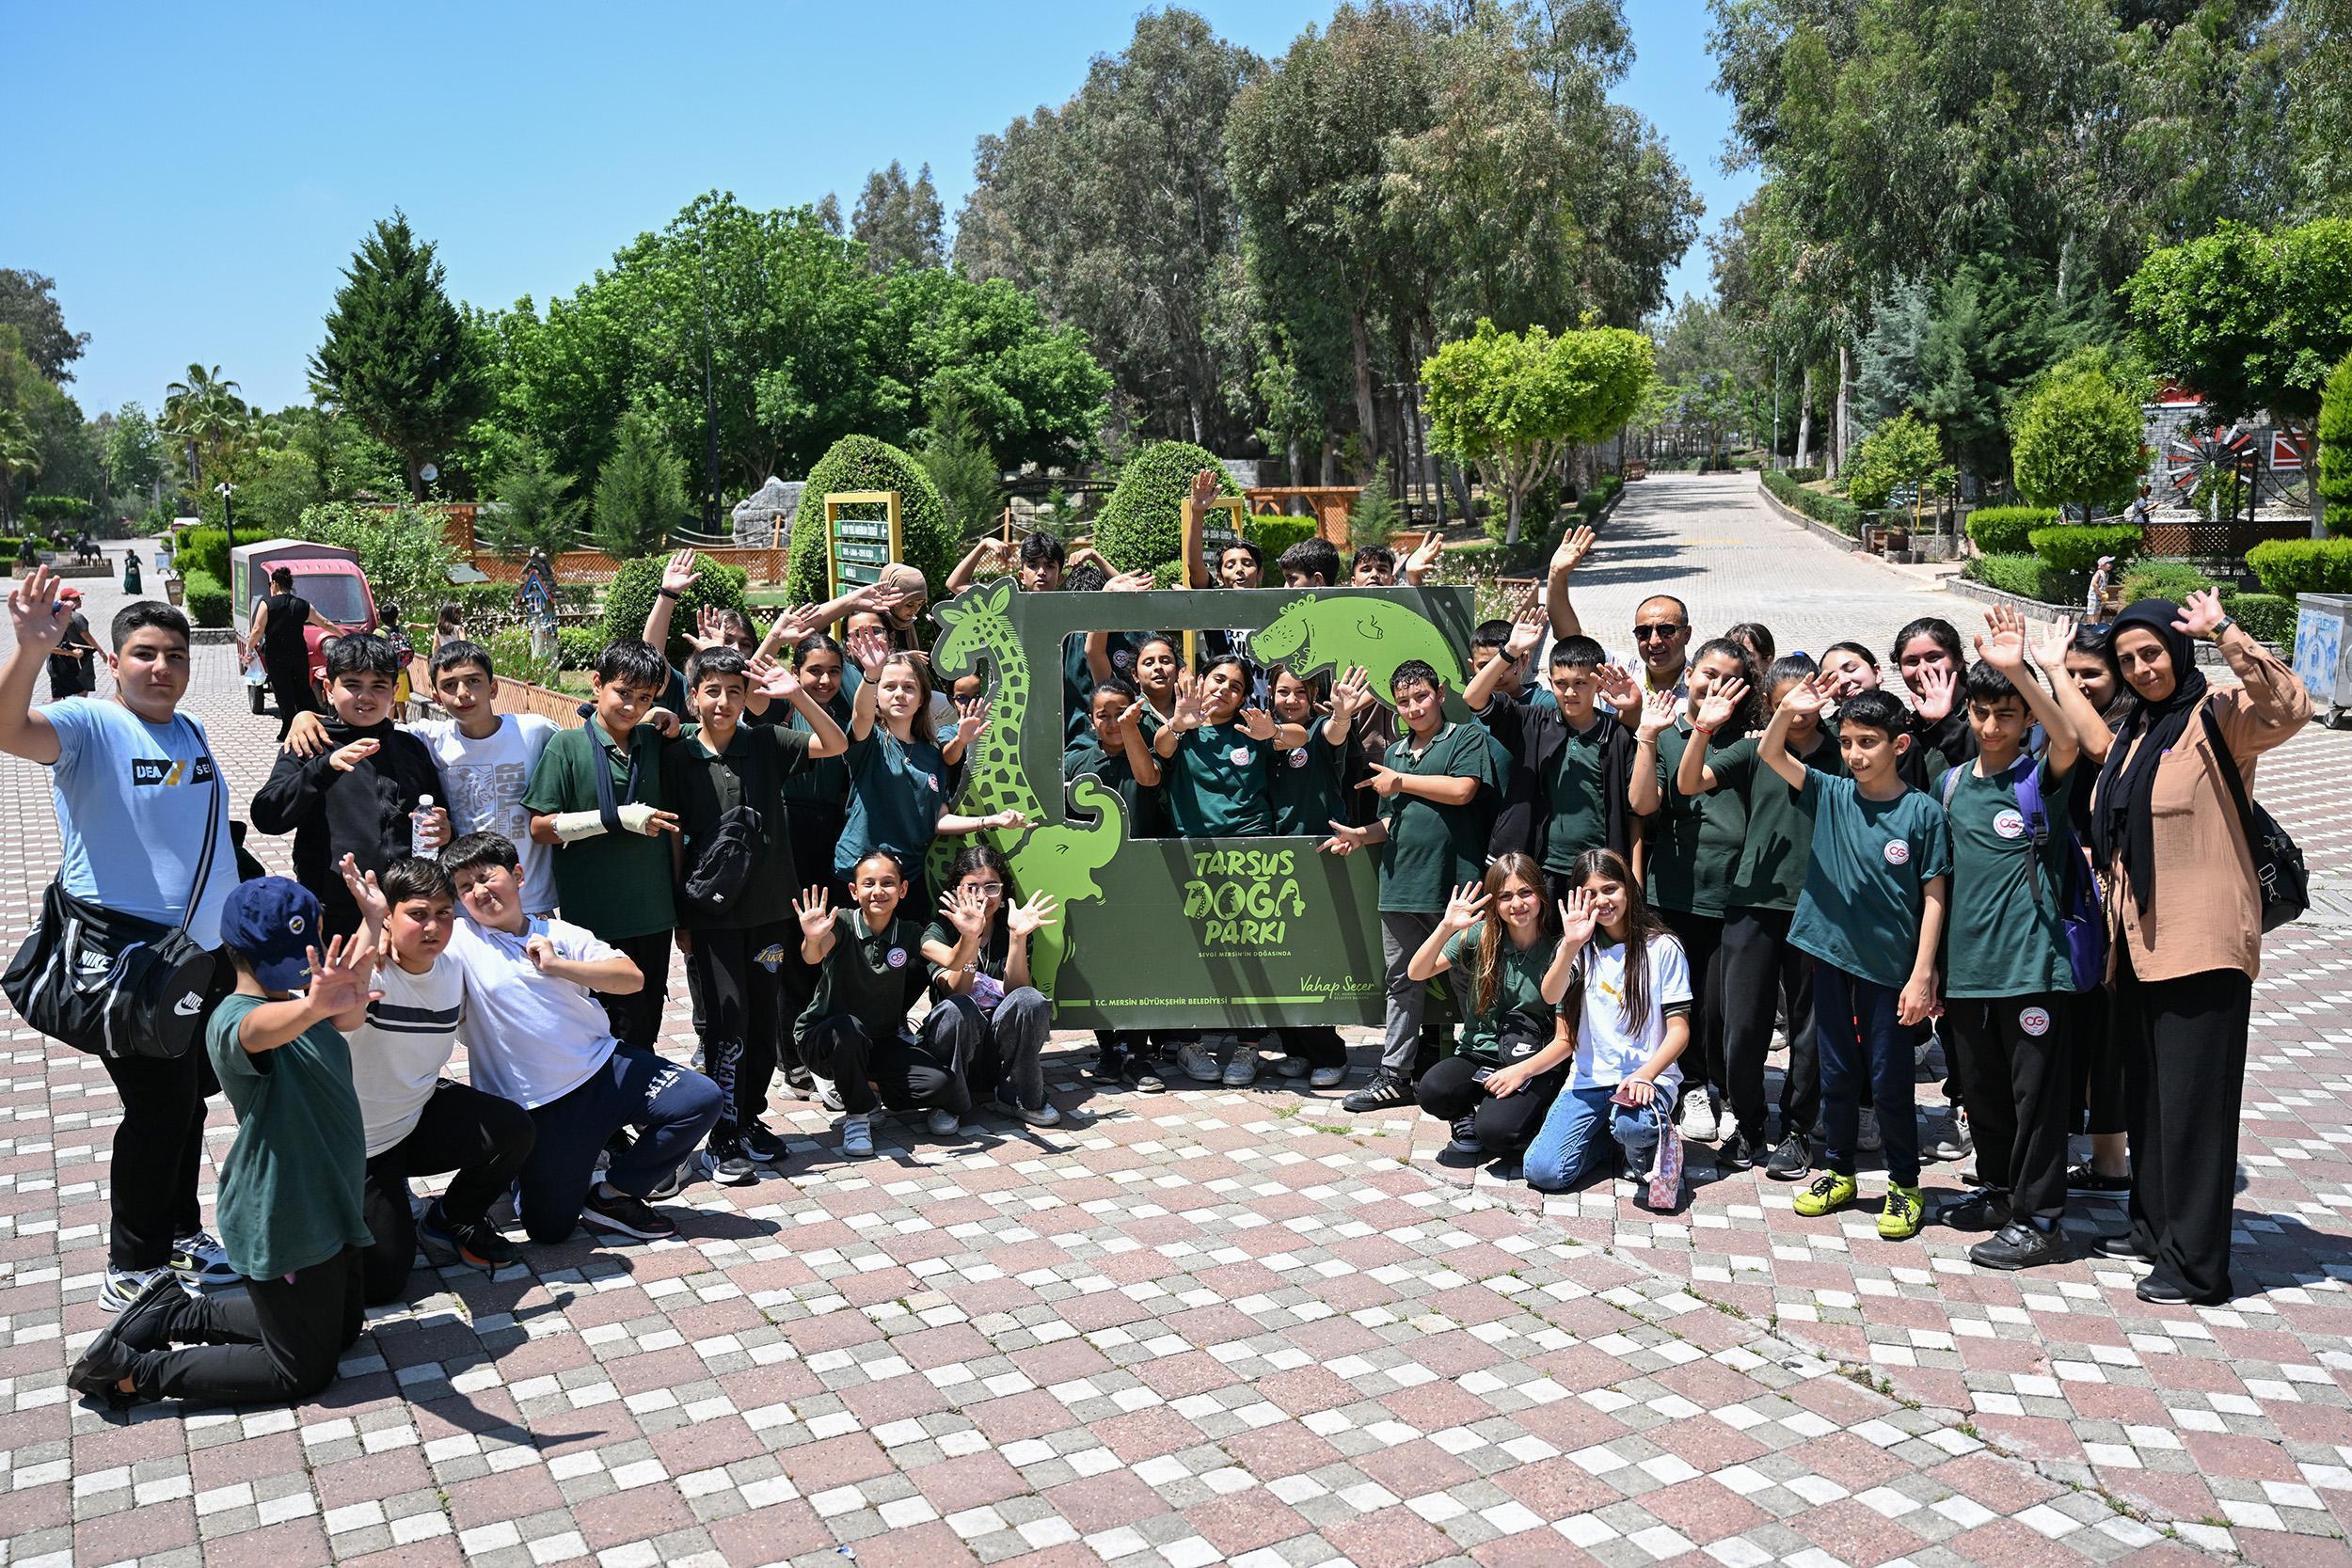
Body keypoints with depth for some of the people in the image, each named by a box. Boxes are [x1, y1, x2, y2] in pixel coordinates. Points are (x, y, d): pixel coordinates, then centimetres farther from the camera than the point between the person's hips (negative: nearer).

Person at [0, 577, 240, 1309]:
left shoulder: (191, 731, 8)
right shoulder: (89, 725, -12)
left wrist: (240, 926, 23)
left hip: (206, 953, 7)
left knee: (191, 1098, 18)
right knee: (161, 1108, -2)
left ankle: (179, 1232, 35)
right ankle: (132, 1270, 14)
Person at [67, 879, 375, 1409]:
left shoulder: (294, 1004, 5)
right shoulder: (231, 1021, -24)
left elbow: (349, 1017, 25)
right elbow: (259, 1030, -50)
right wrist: (313, 1006, -73)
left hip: (330, 1205, 9)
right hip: (282, 1224, -9)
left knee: (340, 1333, 22)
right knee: (303, 1371, 3)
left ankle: (173, 1313, 28)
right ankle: (130, 1369, 12)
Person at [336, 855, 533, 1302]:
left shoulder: (451, 969, -5)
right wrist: (370, 923, -58)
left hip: (420, 1115, 5)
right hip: (359, 1143, -5)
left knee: (514, 1129, -21)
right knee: (379, 1283, -5)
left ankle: (452, 1222, 7)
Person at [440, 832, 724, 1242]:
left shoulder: (560, 934, 5)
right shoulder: (459, 941, -2)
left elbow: (632, 978, -6)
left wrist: (557, 965, -15)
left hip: (605, 1069, 3)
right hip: (538, 1104, -3)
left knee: (703, 1099, -13)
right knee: (548, 1229, -5)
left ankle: (614, 1193, 5)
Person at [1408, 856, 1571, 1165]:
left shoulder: (1558, 952, -9)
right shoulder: (1480, 937, -1)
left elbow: (1565, 1039, -8)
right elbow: (1417, 973, -8)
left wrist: (1523, 1070, -23)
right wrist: (1446, 928, -21)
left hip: (1537, 1062, -3)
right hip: (1479, 1053, 3)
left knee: (1497, 1130, -30)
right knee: (1433, 1090, -29)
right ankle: (1466, 1122, 4)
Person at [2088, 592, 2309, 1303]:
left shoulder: (2217, 718, -9)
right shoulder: (2134, 732, 16)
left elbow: (2288, 706, -32)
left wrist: (2224, 631, -30)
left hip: (2202, 944, -8)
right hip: (2140, 942, 8)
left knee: (2193, 1103, -3)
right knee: (2147, 1093, 17)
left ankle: (2196, 1265, 5)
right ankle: (2154, 1229, 31)